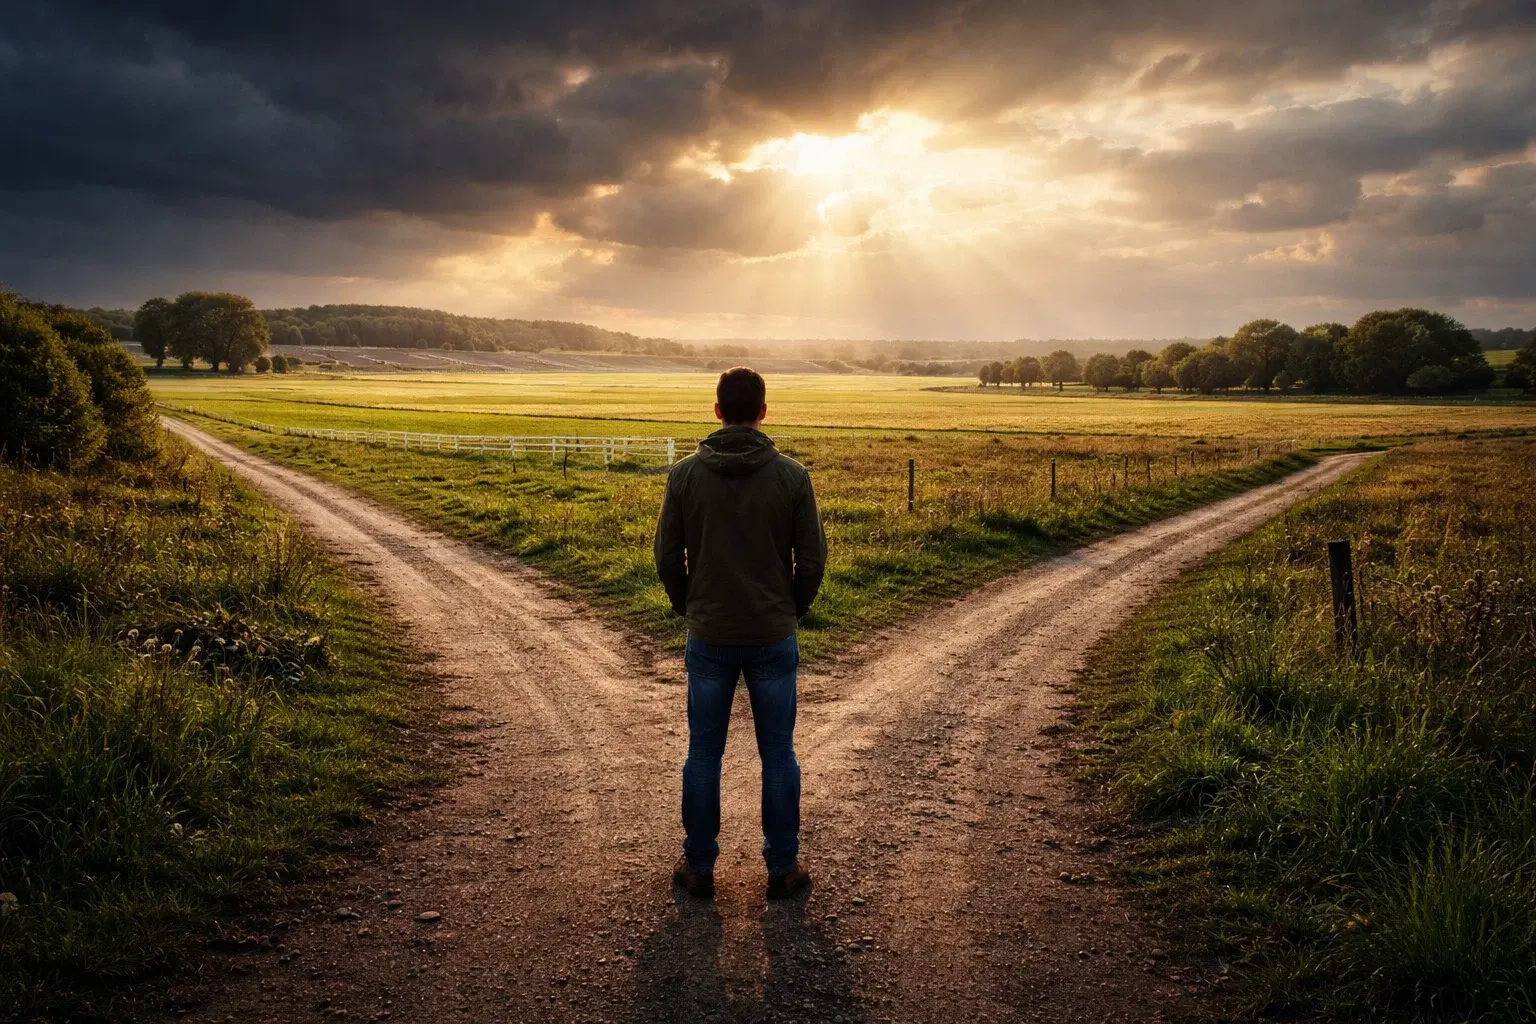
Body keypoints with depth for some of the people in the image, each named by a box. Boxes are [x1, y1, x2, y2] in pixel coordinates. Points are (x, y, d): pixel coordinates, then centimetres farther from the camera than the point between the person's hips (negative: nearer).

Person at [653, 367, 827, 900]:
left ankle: (699, 866, 21)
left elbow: (668, 558, -1)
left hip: (709, 637, 1)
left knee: (703, 755, 11)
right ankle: (783, 867, 19)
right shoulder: (792, 475, -6)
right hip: (773, 637, 0)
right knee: (778, 755, 10)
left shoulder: (686, 474, -5)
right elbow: (812, 560, -4)